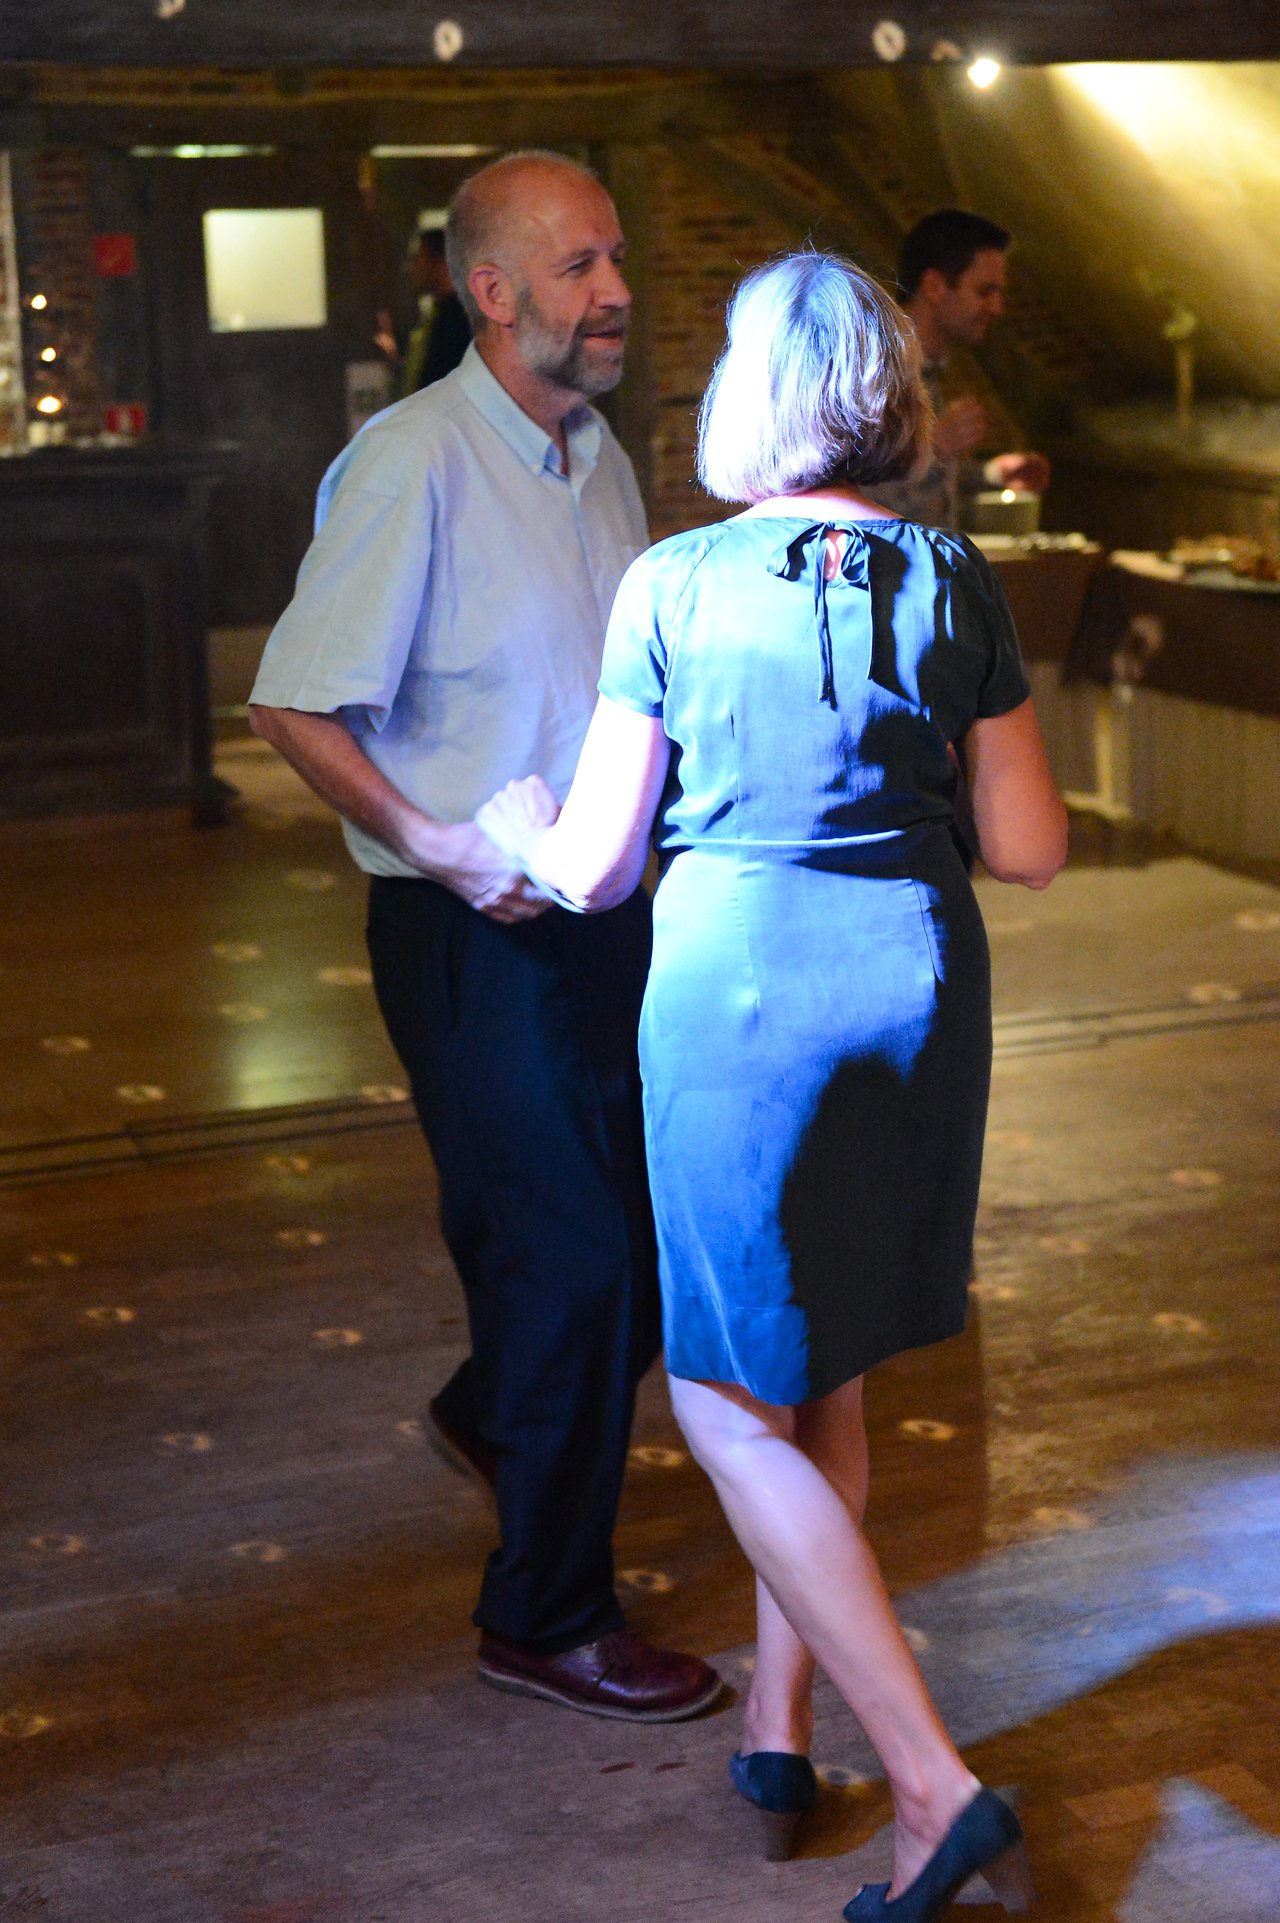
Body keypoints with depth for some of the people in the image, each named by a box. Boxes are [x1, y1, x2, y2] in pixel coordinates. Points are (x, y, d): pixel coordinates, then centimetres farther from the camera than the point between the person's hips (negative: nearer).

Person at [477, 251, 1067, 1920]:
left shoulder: (674, 587, -5)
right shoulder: (954, 581, 2)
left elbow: (596, 869, -3)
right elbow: (1033, 850, 3)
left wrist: (519, 829, 19)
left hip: (735, 983, -4)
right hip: (918, 977, 4)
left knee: (732, 1402, 5)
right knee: (824, 1381, 21)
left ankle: (939, 1788, -4)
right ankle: (779, 1726, 31)